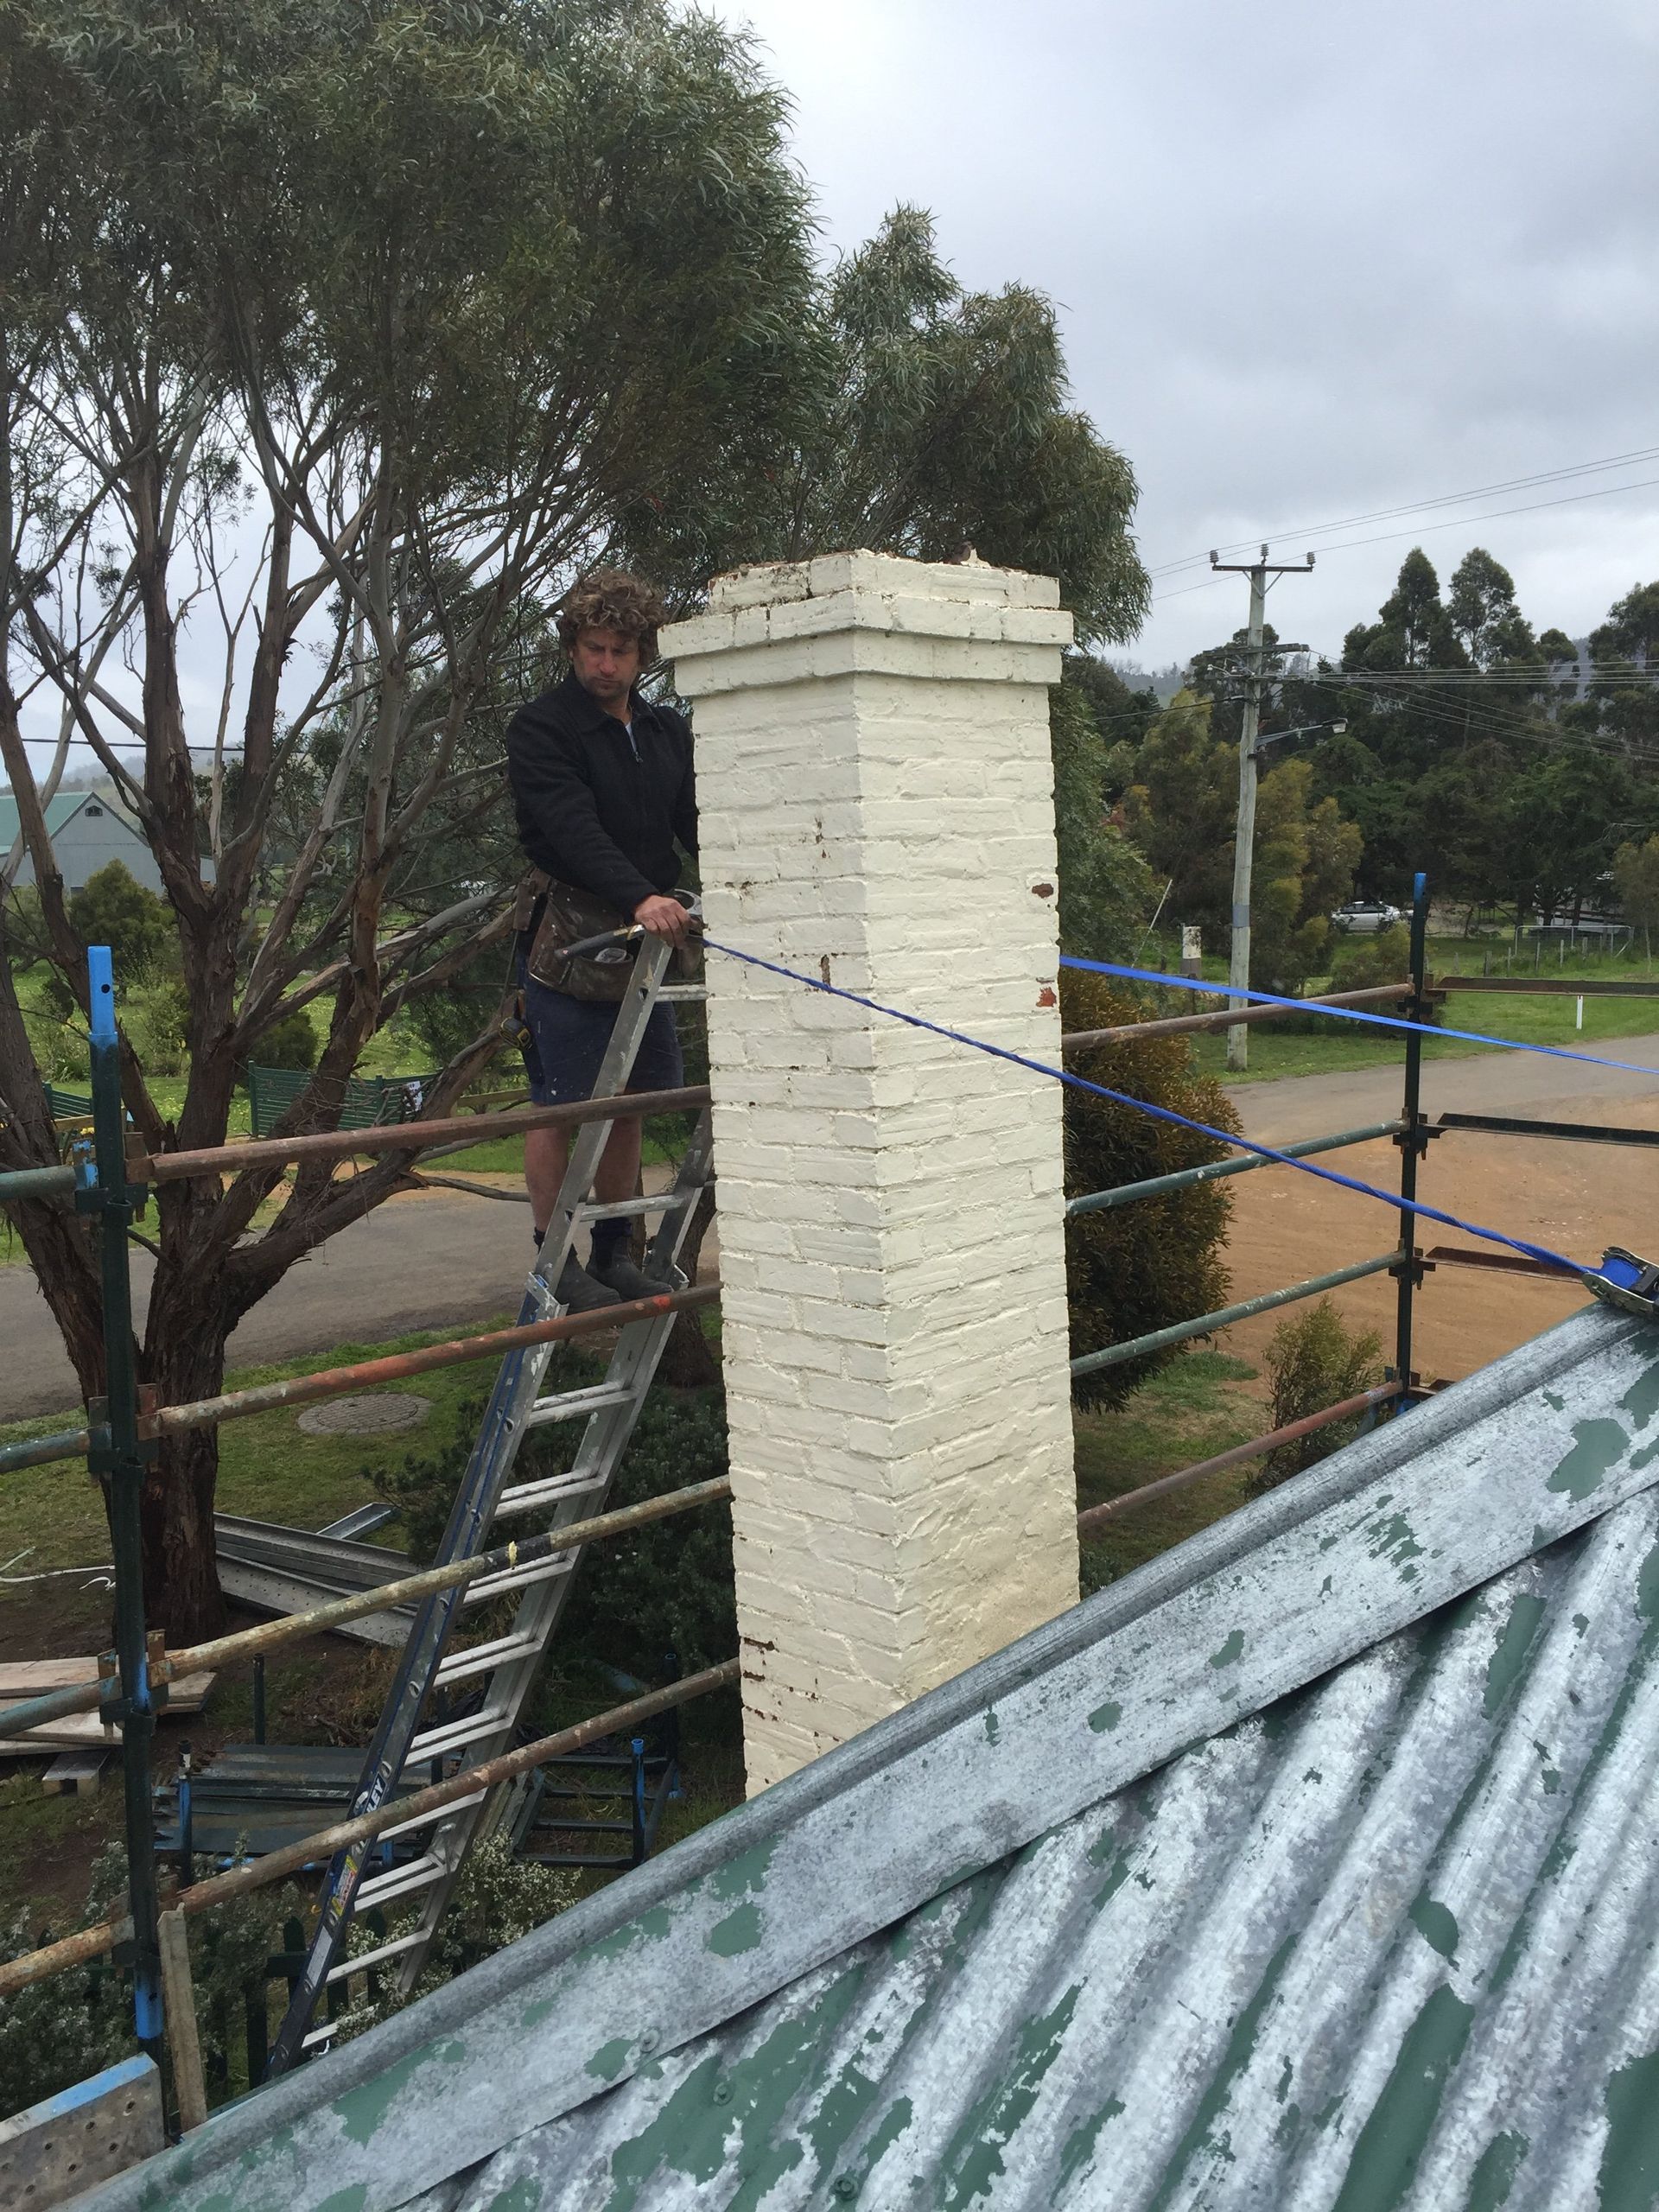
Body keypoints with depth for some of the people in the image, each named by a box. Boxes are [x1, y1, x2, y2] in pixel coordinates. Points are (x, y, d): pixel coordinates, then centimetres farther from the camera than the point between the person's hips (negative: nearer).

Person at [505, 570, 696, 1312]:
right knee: (560, 1105, -2)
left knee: (628, 1102, 10)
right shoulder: (540, 728, -6)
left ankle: (614, 1252, 21)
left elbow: (696, 825, 7)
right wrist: (639, 898, -35)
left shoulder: (667, 732, 14)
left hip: (644, 940, 6)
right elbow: (572, 830, -21)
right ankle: (554, 1261, 7)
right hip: (567, 940, -6)